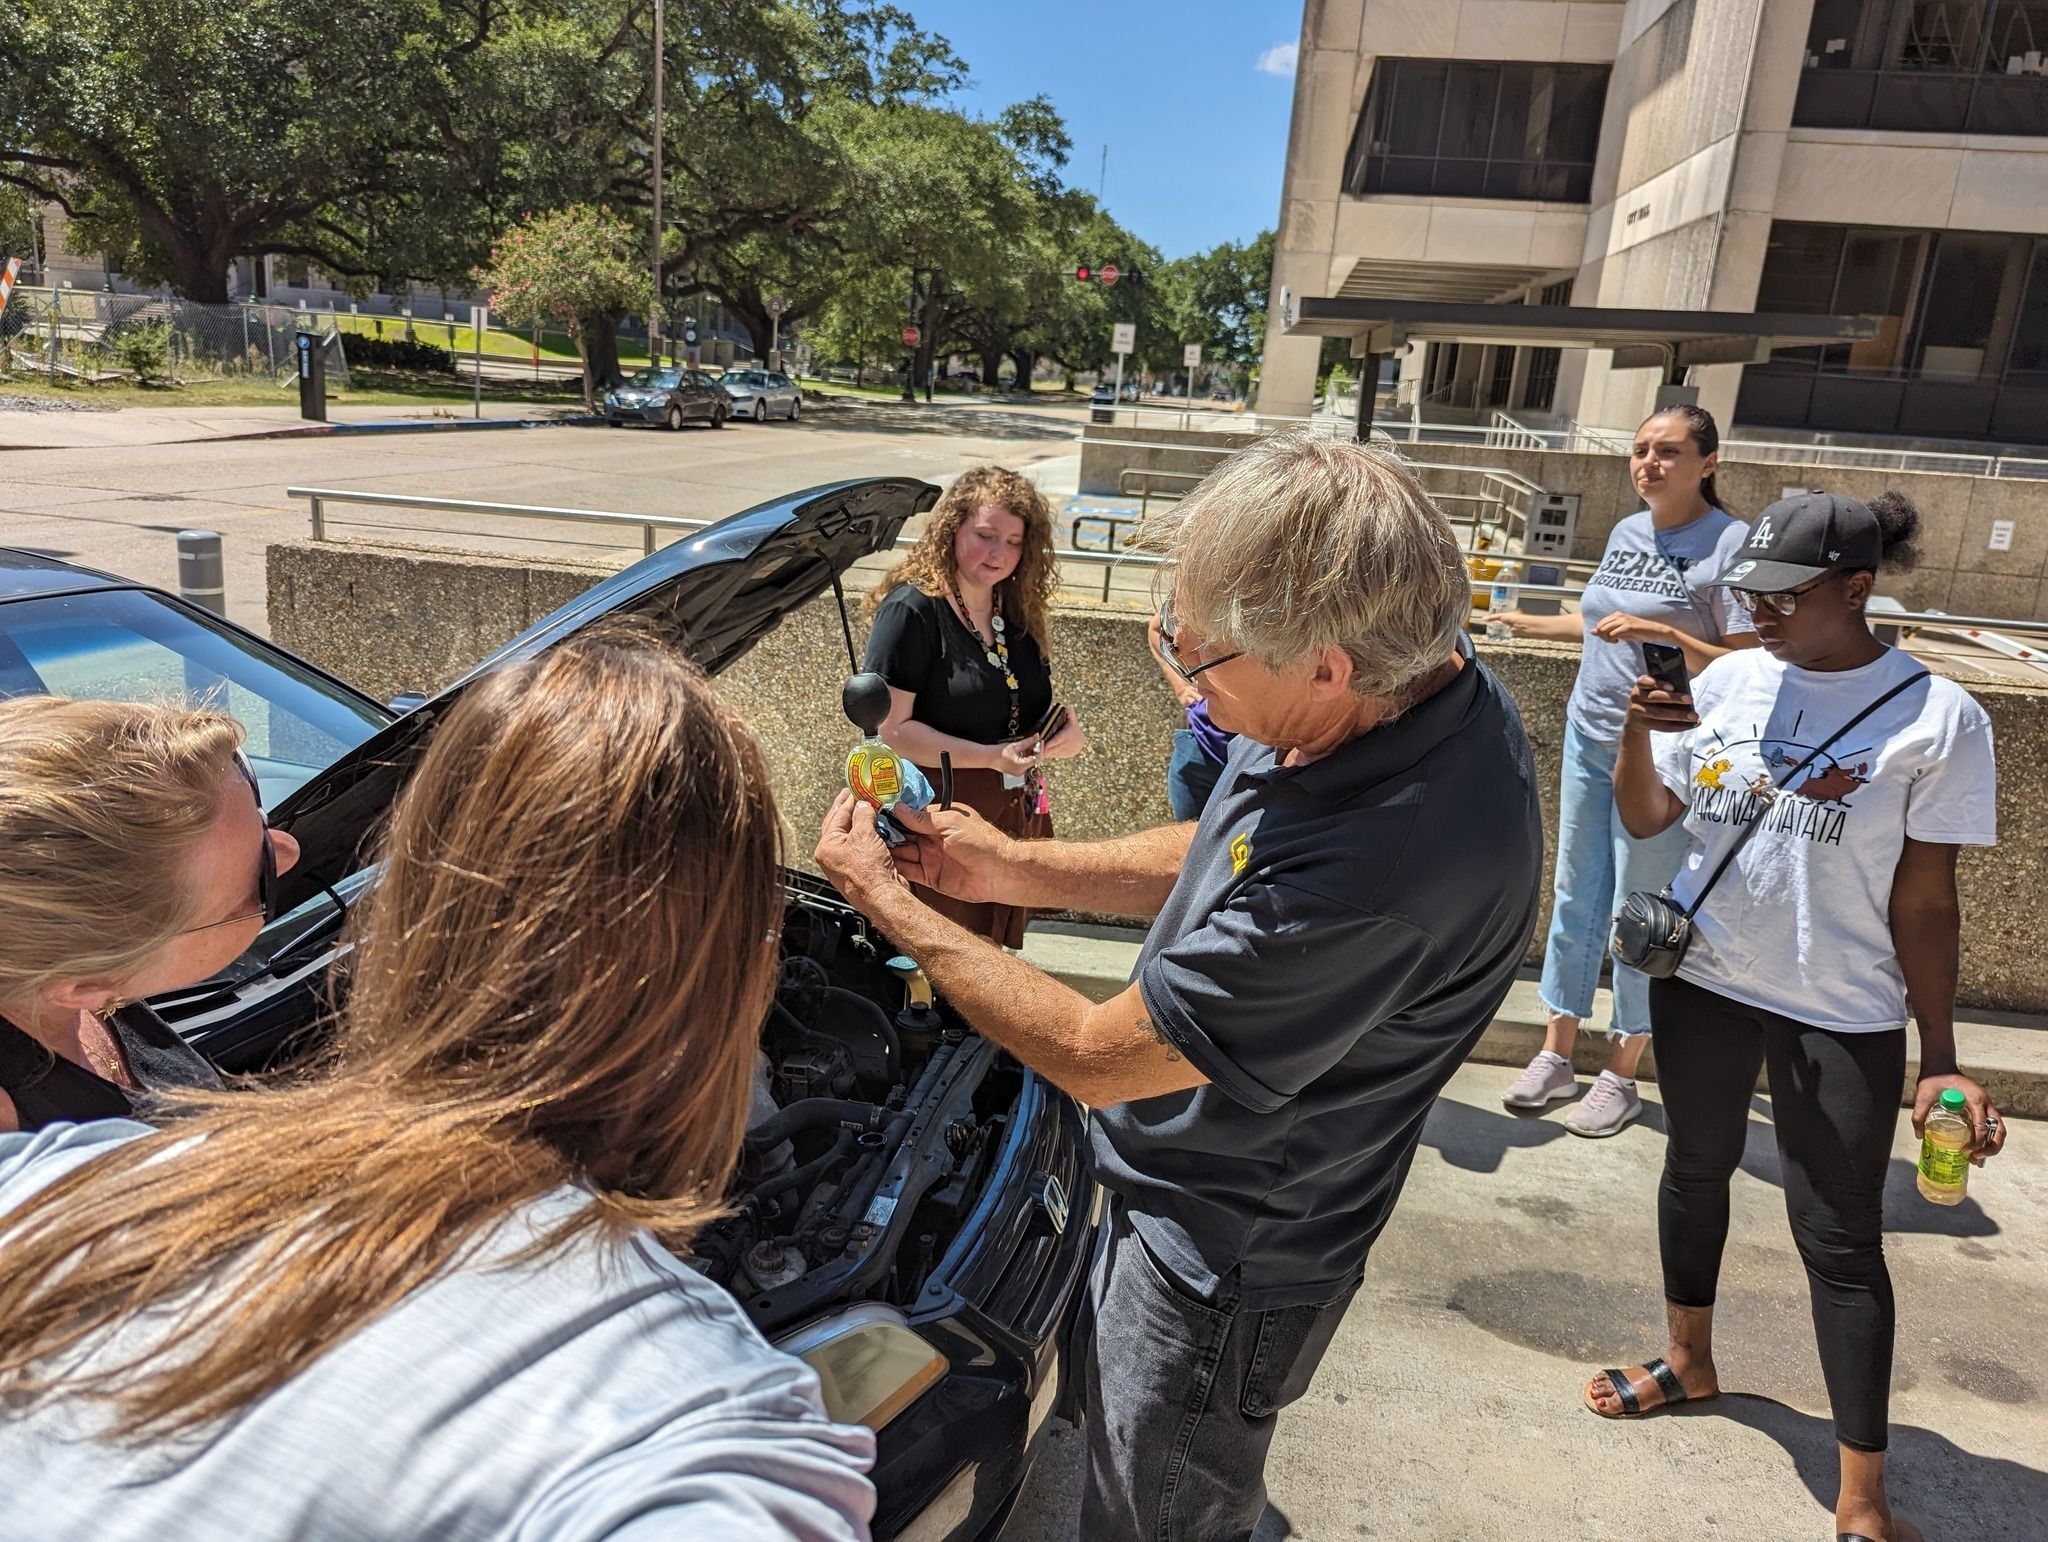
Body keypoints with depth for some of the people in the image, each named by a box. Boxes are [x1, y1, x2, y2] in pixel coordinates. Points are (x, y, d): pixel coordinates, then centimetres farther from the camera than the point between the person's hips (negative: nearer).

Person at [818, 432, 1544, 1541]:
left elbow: (1093, 1058, -28)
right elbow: (1224, 859, 6)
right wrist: (1011, 868, -2)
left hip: (1218, 1264, -9)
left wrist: (885, 901, -17)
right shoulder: (1421, 676, -12)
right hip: (1181, 1196, 9)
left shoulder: (1384, 867, -41)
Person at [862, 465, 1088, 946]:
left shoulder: (1021, 614, 9)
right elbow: (891, 729, -18)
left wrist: (1065, 729, -4)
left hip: (1014, 824, 7)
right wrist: (990, 757, -24)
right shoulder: (913, 609, -13)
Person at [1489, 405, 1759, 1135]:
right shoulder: (1626, 532, 7)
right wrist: (1526, 623, 26)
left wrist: (1662, 632, -26)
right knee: (1574, 896, 12)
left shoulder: (1732, 543, -12)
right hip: (1589, 736, 6)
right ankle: (1556, 1054, 24)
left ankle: (1621, 1075, 20)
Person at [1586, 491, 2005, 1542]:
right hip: (1701, 980, 4)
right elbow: (1646, 818, 1)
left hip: (1842, 1014, -4)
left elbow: (1924, 899, -8)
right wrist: (1638, 731, -18)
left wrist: (1940, 1057, -5)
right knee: (1697, 1169, 19)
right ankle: (1690, 1361, 44)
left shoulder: (1935, 718, -12)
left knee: (1840, 1236, 3)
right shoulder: (1729, 681, -3)